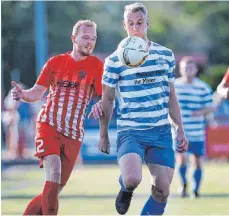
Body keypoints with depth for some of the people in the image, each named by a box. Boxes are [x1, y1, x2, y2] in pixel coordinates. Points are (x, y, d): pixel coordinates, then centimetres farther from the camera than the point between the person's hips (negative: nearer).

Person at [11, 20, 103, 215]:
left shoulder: (96, 66, 3)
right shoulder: (55, 62, 6)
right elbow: (37, 93, 7)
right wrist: (22, 94, -15)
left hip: (73, 135, 1)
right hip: (49, 126, -1)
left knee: (55, 189, 2)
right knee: (54, 172, -25)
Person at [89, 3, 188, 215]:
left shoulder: (165, 55, 7)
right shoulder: (114, 61, -3)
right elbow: (107, 100, 7)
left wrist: (180, 129, 11)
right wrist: (103, 135, 8)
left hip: (161, 132, 3)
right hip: (130, 132, -3)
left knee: (162, 191, -4)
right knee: (132, 179, -26)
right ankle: (126, 190, 11)